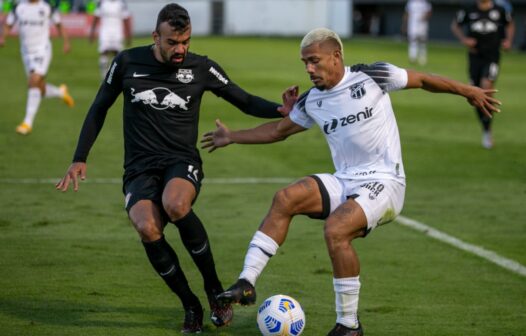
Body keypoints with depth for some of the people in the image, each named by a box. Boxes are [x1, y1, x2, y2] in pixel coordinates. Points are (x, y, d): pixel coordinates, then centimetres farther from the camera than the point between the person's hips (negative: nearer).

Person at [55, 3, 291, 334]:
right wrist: (80, 159, 9)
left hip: (183, 161, -1)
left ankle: (215, 289, -17)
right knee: (147, 229, -31)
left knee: (174, 204, -38)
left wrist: (281, 110, -11)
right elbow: (99, 109, 14)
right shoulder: (128, 62, 2)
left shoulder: (201, 68, 1)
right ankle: (191, 306, -10)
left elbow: (245, 101, 8)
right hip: (140, 168, 1)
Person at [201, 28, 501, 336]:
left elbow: (423, 80, 5)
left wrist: (468, 91, 3)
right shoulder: (312, 102, 10)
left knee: (335, 230, -29)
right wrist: (232, 137, 26)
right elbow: (280, 130, 25)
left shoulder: (372, 77, -6)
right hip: (344, 182, 6)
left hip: (384, 183, -6)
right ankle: (246, 284, -18)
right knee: (285, 199, -17)